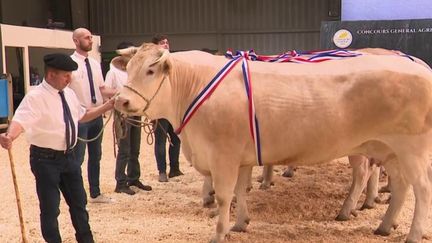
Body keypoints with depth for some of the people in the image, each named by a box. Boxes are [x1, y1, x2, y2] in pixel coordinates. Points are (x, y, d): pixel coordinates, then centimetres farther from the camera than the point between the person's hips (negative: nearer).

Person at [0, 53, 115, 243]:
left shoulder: (69, 94, 5)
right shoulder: (36, 96, -19)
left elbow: (82, 115, 22)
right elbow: (21, 120, -35)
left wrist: (108, 106, 15)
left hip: (68, 156, 8)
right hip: (46, 159, -7)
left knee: (78, 202, 21)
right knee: (50, 208, 5)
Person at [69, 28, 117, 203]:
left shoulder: (95, 63, 10)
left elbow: (102, 89, 12)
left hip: (97, 115, 7)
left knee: (96, 156, 15)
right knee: (77, 158, -2)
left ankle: (95, 194, 28)